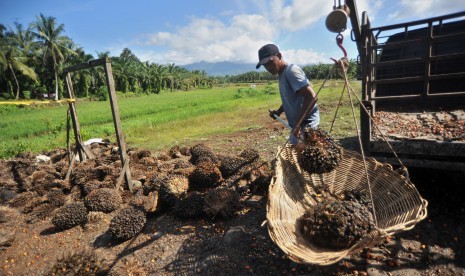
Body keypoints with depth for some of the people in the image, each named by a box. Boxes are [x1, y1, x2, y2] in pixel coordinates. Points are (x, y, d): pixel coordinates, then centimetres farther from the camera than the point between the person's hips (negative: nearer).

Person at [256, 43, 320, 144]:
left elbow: (311, 97, -28)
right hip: (298, 124, 10)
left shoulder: (291, 71, -18)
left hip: (306, 124, -10)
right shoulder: (282, 75, 11)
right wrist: (278, 111, 10)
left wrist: (296, 126, -31)